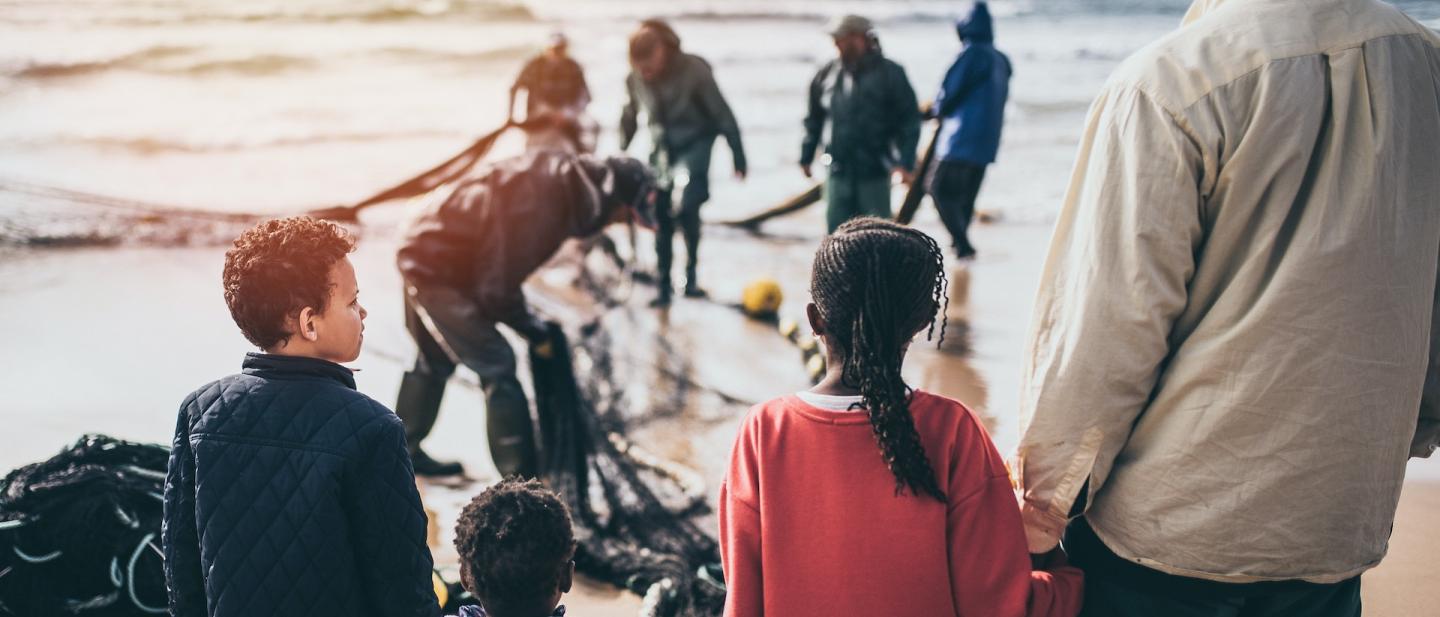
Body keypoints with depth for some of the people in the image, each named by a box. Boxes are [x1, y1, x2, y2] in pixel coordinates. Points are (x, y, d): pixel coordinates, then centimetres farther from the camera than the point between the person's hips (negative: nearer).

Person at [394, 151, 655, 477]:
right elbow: (497, 290, -23)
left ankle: (404, 451, 43)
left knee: (435, 361, 25)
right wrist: (535, 332, -8)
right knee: (498, 367, -7)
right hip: (439, 272, -10)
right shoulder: (541, 208, -30)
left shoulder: (560, 176, -3)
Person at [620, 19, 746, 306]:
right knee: (661, 217, 4)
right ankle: (663, 285, 15)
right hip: (661, 149, 4)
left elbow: (722, 115, -13)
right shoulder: (635, 79, -7)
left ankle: (692, 273, -7)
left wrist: (738, 157, -12)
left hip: (695, 143, -4)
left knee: (685, 205, -24)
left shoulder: (694, 70, -18)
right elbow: (629, 120, 10)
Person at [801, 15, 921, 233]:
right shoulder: (827, 75, 5)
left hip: (874, 173, -3)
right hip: (839, 172, 4)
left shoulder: (889, 74, -7)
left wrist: (905, 162, -15)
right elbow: (814, 119, 15)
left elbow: (909, 119, -7)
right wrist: (806, 156, 13)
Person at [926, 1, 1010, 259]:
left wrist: (936, 109, 10)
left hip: (962, 138, -8)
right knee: (966, 196, 14)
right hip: (987, 141, 8)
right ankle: (961, 244, 17)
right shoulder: (1001, 60, 14)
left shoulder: (973, 54, -12)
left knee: (941, 190, -6)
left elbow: (950, 93, -12)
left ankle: (962, 245, -15)